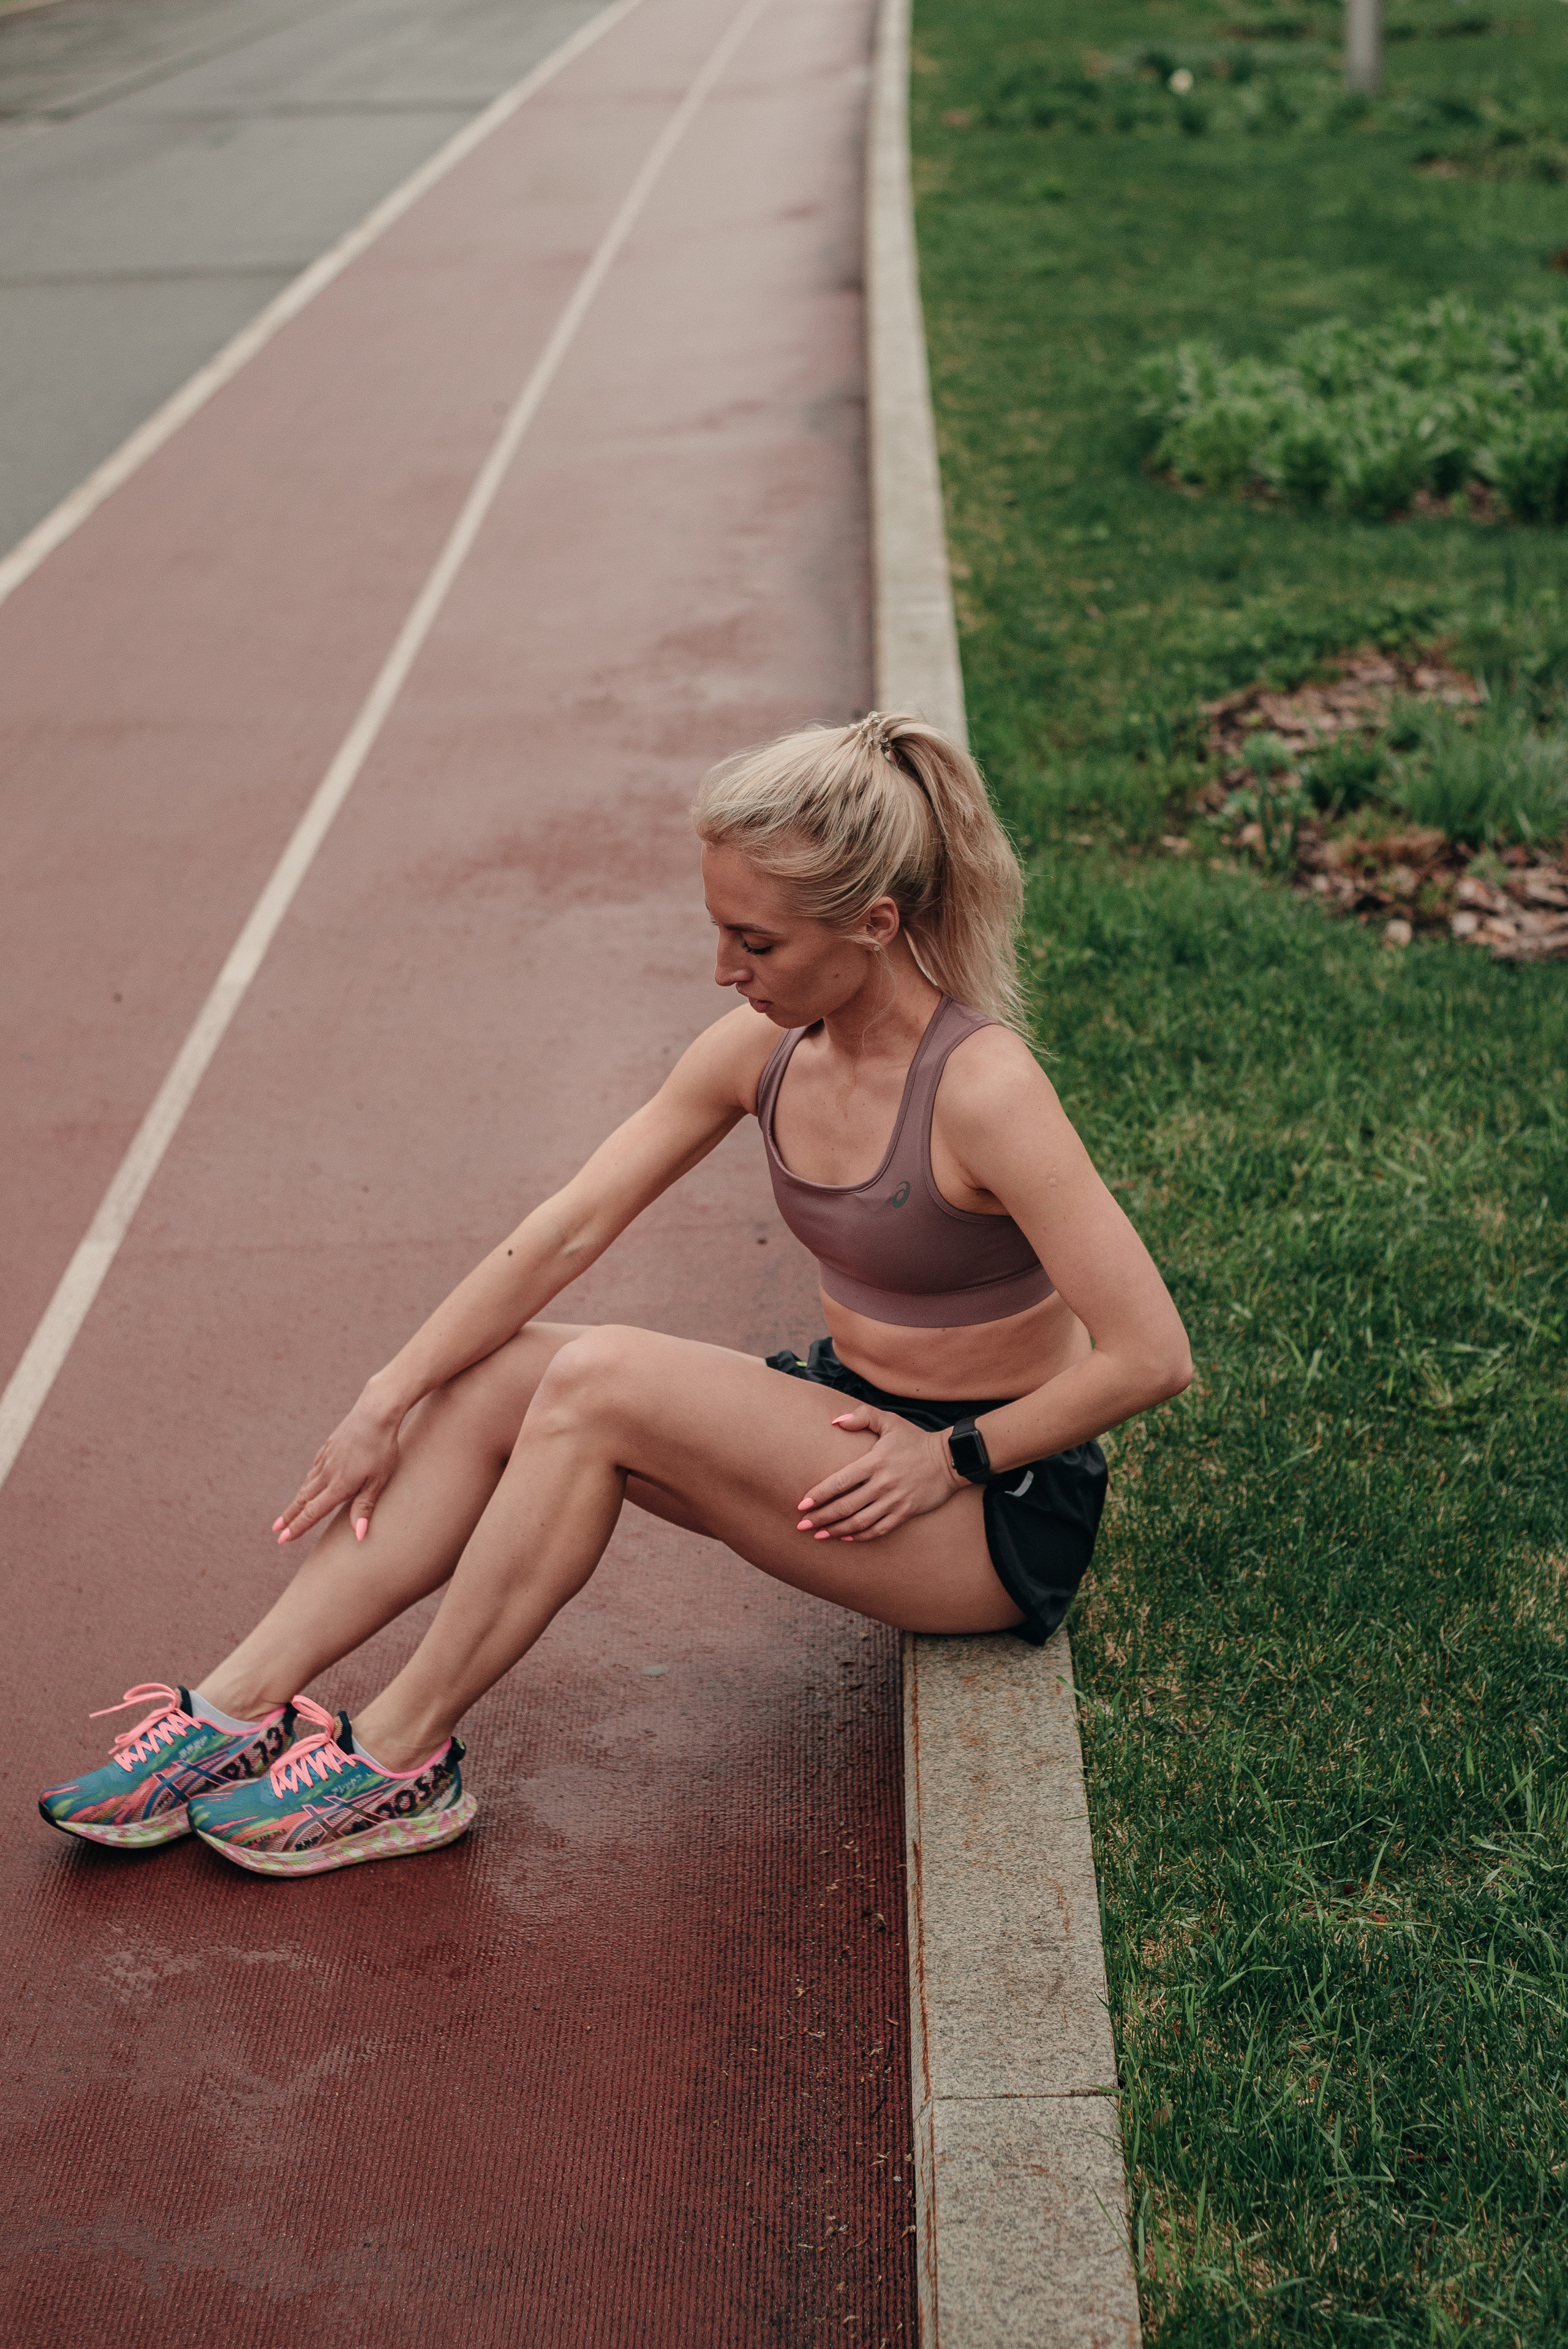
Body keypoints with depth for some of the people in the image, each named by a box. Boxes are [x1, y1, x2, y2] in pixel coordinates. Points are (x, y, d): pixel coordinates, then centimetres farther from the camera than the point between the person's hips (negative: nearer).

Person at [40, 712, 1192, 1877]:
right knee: (498, 1374, -9)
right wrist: (386, 1405, -5)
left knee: (603, 1381, -24)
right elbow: (562, 1233, -3)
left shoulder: (981, 1092, -26)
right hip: (859, 1415, 8)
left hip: (1008, 1514, -7)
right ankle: (238, 1712, -7)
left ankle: (402, 1757, -11)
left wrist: (955, 1455, -19)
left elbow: (1152, 1356, -26)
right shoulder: (763, 1048, -4)